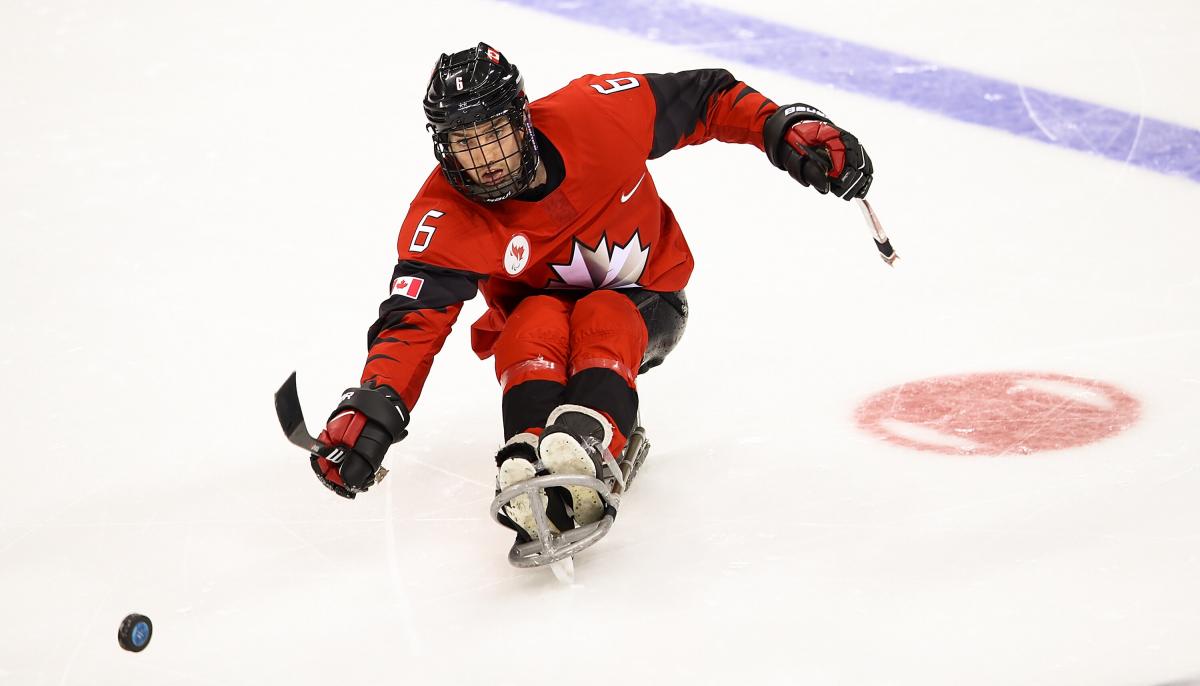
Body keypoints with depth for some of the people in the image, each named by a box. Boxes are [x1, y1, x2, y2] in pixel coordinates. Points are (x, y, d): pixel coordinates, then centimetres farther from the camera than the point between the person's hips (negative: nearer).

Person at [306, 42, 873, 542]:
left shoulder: (596, 114, -26)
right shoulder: (446, 217, -24)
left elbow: (704, 98, -13)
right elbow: (413, 319, -31)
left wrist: (785, 130, -24)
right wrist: (370, 412, -46)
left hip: (643, 298, -1)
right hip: (537, 302, 1)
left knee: (602, 321, -35)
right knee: (535, 326, -34)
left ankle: (588, 432, -58)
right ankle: (528, 464, -50)